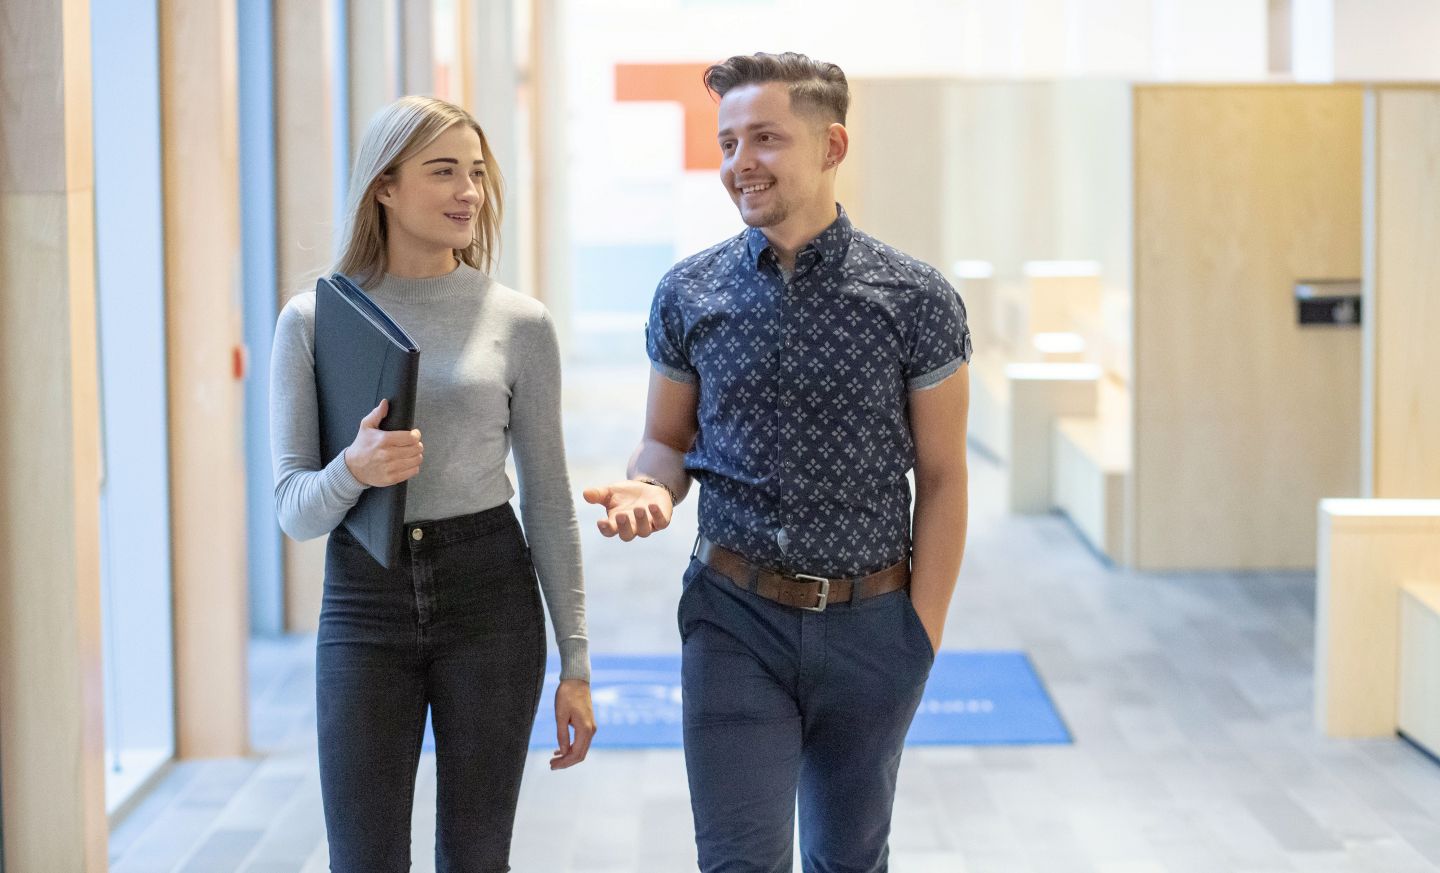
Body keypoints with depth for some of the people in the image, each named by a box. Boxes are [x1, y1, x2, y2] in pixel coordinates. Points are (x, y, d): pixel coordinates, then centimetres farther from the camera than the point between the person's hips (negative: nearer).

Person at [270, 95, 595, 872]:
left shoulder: (518, 321, 1)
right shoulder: (313, 320, 0)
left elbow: (547, 500, 4)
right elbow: (294, 509, -1)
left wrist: (576, 664, 3)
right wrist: (352, 470, -24)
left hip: (490, 599, 0)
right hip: (364, 604, 0)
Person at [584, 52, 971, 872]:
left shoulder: (914, 298, -6)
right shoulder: (689, 294, 0)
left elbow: (942, 475, -2)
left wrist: (924, 632, -5)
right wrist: (651, 489, -12)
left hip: (870, 622, 0)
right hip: (737, 619, 1)